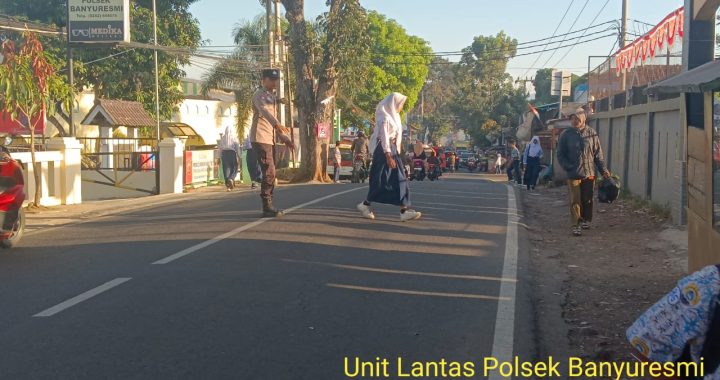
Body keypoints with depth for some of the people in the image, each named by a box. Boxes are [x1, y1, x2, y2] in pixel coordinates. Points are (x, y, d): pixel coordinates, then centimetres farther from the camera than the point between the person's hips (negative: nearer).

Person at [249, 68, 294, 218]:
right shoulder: (259, 94, -9)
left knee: (270, 174, 10)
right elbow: (263, 110, -30)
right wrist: (277, 124, -47)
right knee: (269, 173, -14)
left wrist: (284, 137, 19)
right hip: (260, 138, -9)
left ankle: (268, 207, 15)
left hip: (270, 139, 9)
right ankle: (267, 208, -11)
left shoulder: (271, 96, 21)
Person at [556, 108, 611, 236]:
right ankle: (576, 225, 0)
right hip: (573, 175, -2)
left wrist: (603, 170, 1)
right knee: (575, 201, -3)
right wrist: (568, 167, -8)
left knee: (588, 200, 10)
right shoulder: (566, 135, 1)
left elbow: (598, 154, 7)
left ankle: (586, 220, 29)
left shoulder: (592, 134, 4)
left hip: (589, 174, 2)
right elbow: (560, 155, 5)